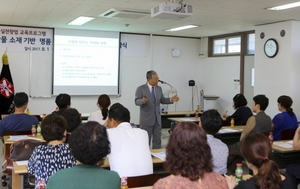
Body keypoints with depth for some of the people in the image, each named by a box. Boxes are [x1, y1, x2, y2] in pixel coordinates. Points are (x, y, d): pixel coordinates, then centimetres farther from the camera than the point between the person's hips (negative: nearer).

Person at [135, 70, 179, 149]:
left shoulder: (159, 88, 9)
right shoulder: (141, 89, -7)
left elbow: (162, 100, 13)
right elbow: (137, 101, -14)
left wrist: (171, 99, -5)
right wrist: (142, 101, -37)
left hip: (157, 119, 5)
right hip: (146, 120, -5)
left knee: (157, 141, 9)